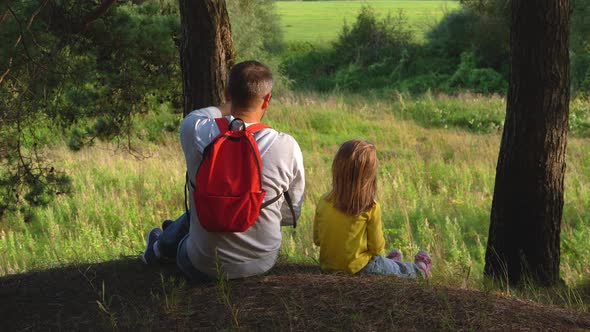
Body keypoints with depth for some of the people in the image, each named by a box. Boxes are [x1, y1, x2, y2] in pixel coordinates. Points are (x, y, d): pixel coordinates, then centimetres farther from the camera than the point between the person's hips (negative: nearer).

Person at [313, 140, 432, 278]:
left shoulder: (324, 201, -11)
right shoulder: (371, 208, -22)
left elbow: (317, 239, 1)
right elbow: (377, 248, -12)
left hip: (326, 266, 5)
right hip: (358, 268, -4)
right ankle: (419, 268, 52)